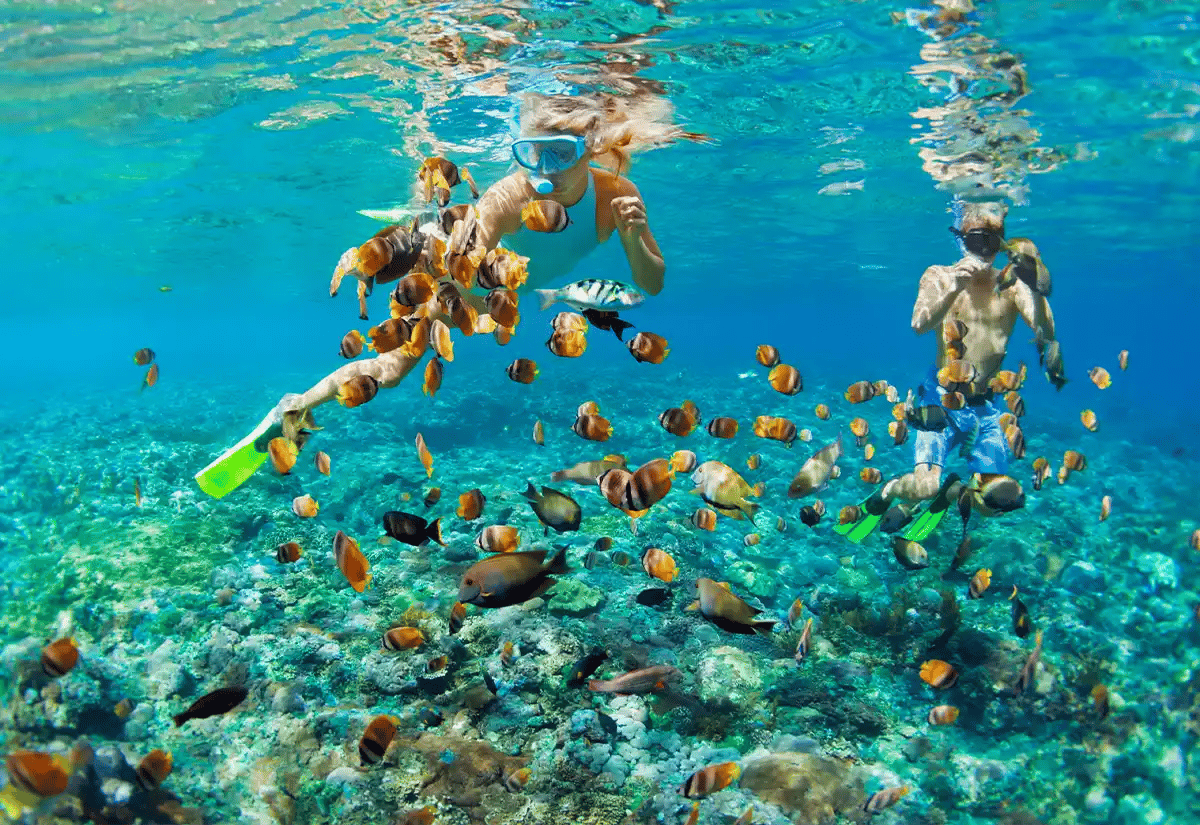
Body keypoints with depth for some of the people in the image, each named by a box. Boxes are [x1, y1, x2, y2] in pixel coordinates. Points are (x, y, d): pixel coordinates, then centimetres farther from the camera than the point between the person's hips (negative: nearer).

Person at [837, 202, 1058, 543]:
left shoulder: (1011, 285, 1)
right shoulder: (939, 276, -1)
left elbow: (1046, 333, -10)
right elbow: (919, 325, -18)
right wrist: (955, 288, -32)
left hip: (986, 405, 3)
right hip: (942, 398, -3)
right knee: (923, 486, -20)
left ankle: (949, 493, 32)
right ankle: (885, 493, 13)